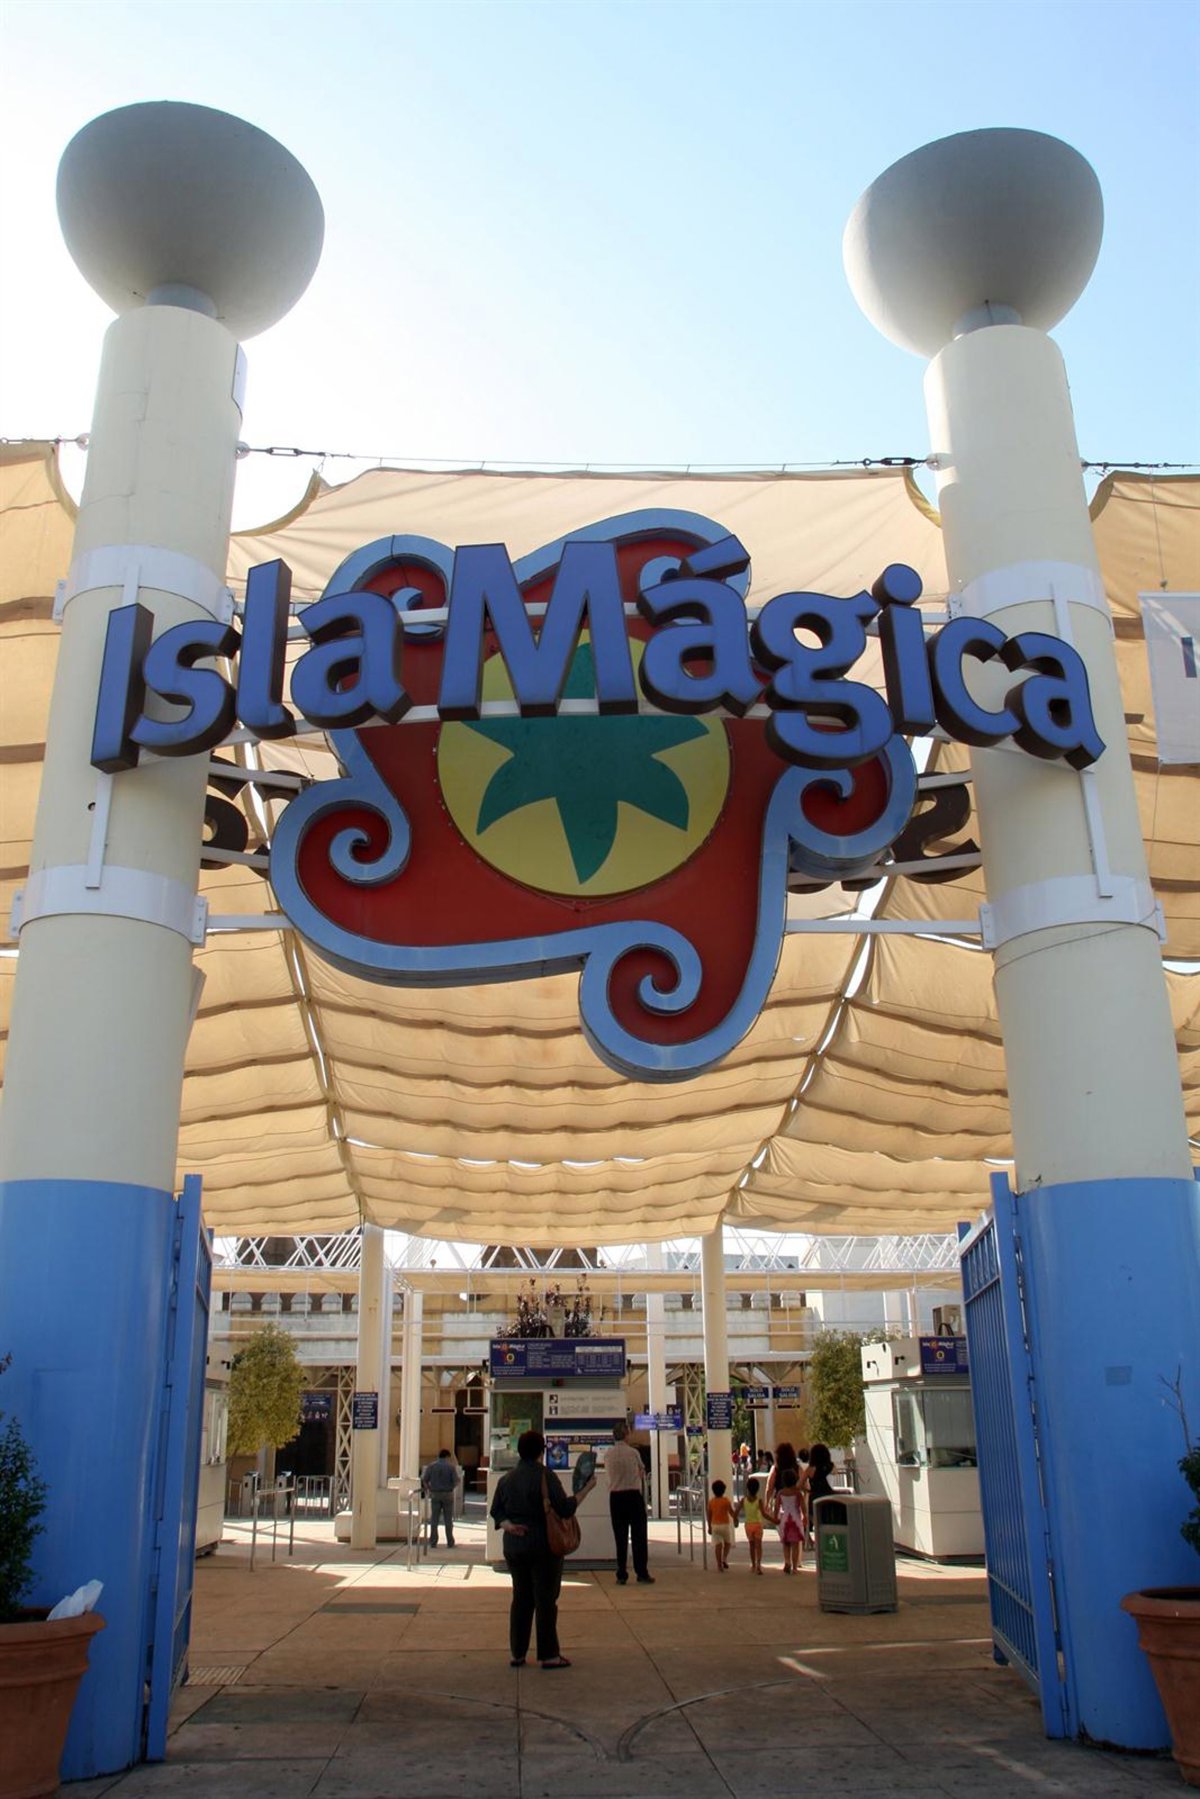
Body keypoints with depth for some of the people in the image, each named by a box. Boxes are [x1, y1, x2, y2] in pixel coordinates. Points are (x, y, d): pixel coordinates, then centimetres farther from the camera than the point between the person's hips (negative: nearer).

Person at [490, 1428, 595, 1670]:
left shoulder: (507, 1478, 7)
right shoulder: (545, 1476, -13)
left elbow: (496, 1511, 8)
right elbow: (565, 1509, -15)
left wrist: (508, 1525, -6)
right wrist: (586, 1488, -7)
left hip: (513, 1547, 6)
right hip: (543, 1546, -5)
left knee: (521, 1598, 14)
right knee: (546, 1599, 2)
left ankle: (517, 1653, 16)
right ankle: (549, 1655, 6)